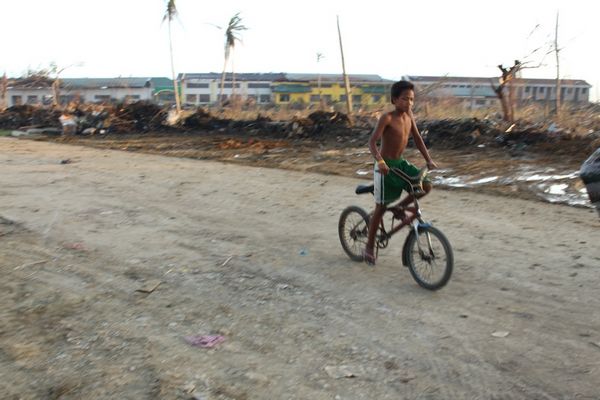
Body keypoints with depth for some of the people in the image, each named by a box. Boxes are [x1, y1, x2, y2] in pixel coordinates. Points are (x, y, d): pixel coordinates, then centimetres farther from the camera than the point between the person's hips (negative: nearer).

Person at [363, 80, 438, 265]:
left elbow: (417, 138, 9)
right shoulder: (387, 118, -18)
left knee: (426, 185, -10)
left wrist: (429, 160, 1)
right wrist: (380, 161, -41)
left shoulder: (409, 116, 2)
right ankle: (369, 247, 15)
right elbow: (372, 142, -25)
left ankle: (399, 207, 14)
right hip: (385, 166, -6)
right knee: (381, 207, 0)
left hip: (401, 163, 6)